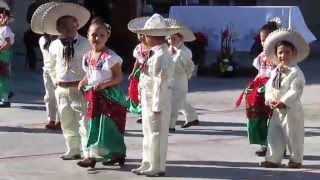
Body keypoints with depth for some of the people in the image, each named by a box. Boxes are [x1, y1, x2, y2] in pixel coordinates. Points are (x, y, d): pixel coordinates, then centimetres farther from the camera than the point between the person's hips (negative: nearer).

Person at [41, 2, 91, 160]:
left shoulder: (85, 44, -8)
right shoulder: (54, 46, 3)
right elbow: (51, 64, 20)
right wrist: (54, 79, 11)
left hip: (80, 88, -5)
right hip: (61, 89, 5)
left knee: (84, 122, -7)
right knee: (67, 123, 14)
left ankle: (87, 153, -4)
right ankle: (73, 150, 28)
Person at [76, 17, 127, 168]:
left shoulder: (110, 57, -15)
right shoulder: (87, 56, 6)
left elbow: (118, 77, -13)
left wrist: (104, 84, -26)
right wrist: (83, 82, -2)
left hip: (108, 95, -7)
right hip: (93, 95, 8)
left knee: (106, 126, -5)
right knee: (94, 125, 10)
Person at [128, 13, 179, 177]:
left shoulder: (161, 56, -22)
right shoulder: (156, 53, 10)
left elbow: (160, 83, -22)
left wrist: (157, 105, -21)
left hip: (156, 100, -10)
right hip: (149, 99, 10)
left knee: (156, 134, 1)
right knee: (148, 133, 17)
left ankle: (157, 167, 11)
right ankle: (148, 164, 28)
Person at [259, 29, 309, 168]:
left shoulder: (296, 72, -14)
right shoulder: (275, 72, 9)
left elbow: (295, 91, -19)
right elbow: (269, 88, 8)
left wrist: (283, 102, -24)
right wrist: (270, 100, -11)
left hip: (291, 110, -7)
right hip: (277, 110, 7)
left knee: (293, 136, 3)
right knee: (274, 135, 10)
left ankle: (295, 159, 17)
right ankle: (273, 159, 18)